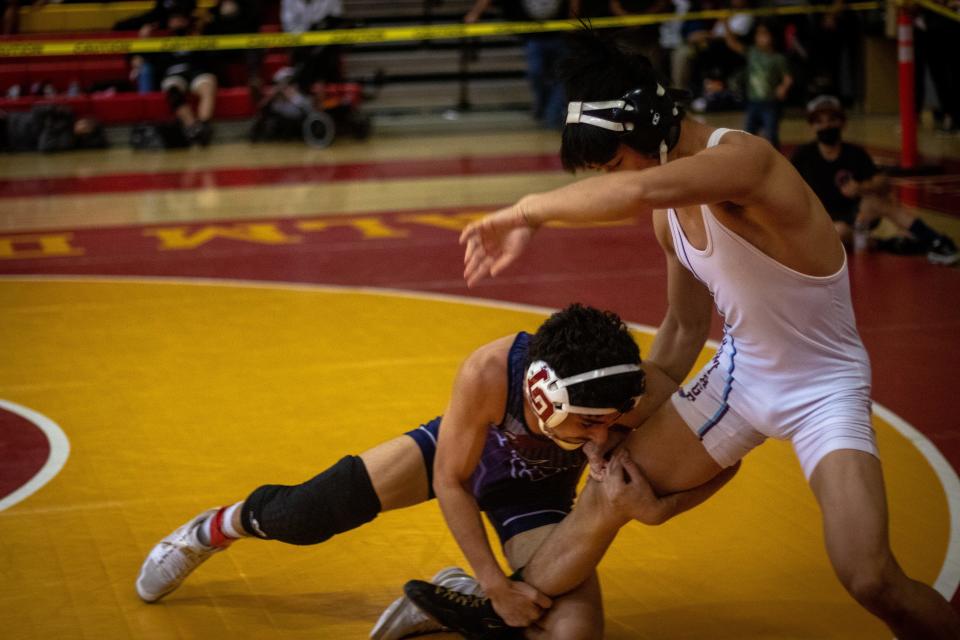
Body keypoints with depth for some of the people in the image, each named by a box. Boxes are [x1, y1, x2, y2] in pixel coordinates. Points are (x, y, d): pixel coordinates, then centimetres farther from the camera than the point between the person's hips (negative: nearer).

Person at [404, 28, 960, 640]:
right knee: (611, 491, 8)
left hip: (823, 388, -7)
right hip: (740, 372, 8)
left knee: (872, 580, -22)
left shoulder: (743, 157, -28)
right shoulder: (669, 214, -1)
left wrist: (527, 212, -37)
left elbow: (640, 190, -49)